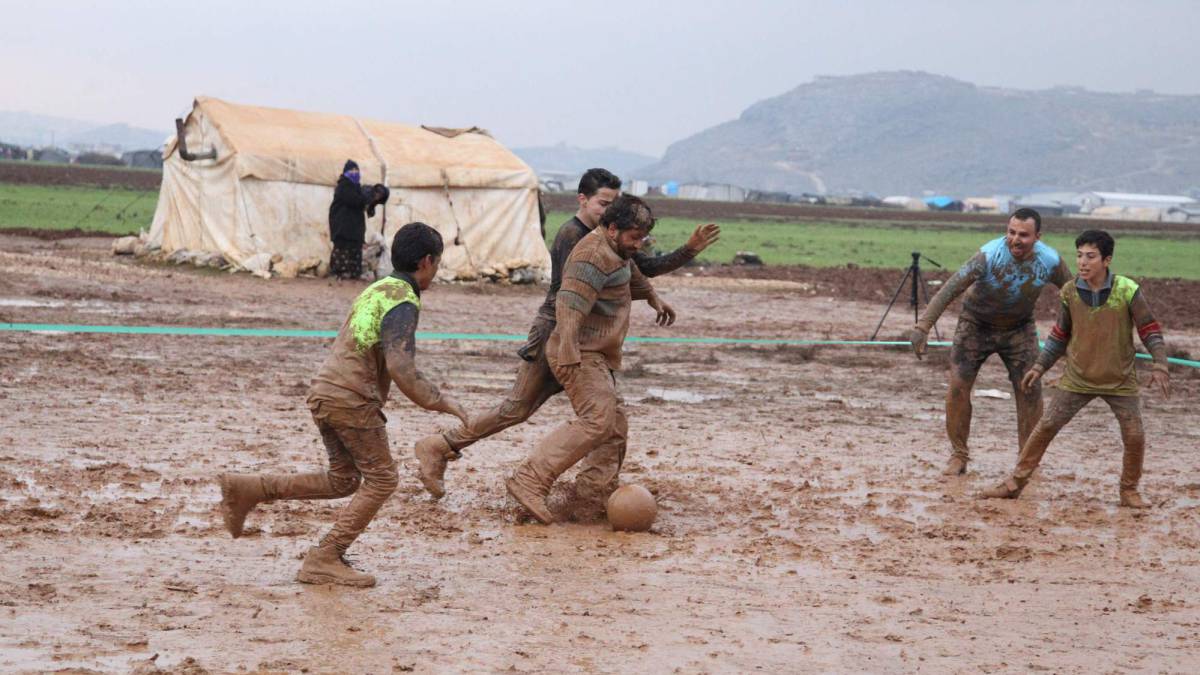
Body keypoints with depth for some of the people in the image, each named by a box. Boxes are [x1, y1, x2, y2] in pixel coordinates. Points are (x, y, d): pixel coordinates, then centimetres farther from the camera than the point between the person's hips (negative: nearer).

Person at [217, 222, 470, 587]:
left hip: (325, 391, 9)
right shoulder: (403, 303, -13)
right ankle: (324, 559, 0)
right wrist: (440, 402, -16)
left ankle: (246, 490, 13)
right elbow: (400, 367, -25)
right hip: (352, 398, -9)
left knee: (342, 481, 18)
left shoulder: (377, 289, 17)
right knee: (381, 479, 2)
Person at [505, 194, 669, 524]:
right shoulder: (595, 254, -16)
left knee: (615, 427, 11)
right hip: (580, 354, -11)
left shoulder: (616, 252, 18)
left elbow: (632, 276, 43)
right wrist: (568, 357, -34)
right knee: (595, 420, -22)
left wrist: (653, 297, 59)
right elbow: (569, 306, -27)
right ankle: (530, 481, -26)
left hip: (597, 357, 11)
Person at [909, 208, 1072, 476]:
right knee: (958, 386, -10)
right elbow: (950, 289, -39)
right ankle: (958, 456, 5)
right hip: (976, 324, -2)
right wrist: (922, 326, -48)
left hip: (1019, 328, 2)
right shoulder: (990, 255, -32)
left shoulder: (1050, 262, -21)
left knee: (1029, 390, -5)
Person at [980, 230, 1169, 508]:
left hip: (1119, 381, -2)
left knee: (1135, 436, -6)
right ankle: (1015, 483, 6)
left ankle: (1129, 491, 17)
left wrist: (1160, 366, -20)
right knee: (1045, 427, -3)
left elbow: (1150, 331, -8)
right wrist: (1040, 366, 7)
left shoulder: (1128, 291, -14)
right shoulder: (1070, 293, -5)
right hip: (1078, 378, 2)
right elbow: (1060, 335, 9)